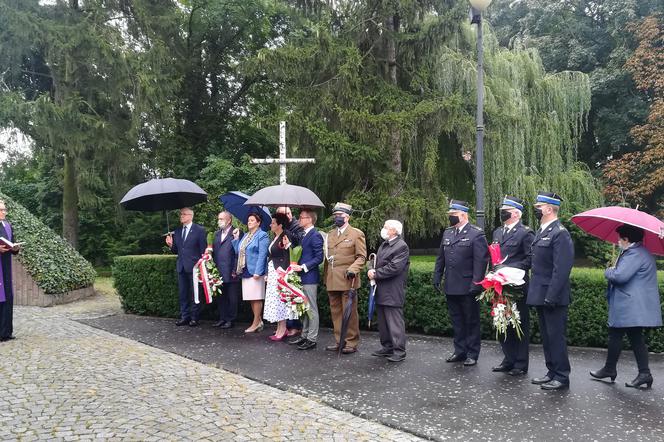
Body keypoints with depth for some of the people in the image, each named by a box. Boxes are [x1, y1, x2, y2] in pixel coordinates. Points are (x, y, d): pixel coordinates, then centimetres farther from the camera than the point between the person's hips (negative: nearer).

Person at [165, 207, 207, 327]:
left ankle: (194, 318, 9)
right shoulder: (177, 231, 13)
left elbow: (203, 250, -6)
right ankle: (184, 317, 18)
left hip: (194, 267, -5)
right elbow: (176, 251, 16)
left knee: (194, 294, 2)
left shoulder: (199, 230, -4)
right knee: (183, 294, 10)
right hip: (181, 267, 6)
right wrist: (171, 245, -5)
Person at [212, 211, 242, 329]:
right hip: (218, 273, 7)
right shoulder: (217, 234, 16)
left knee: (232, 297, 3)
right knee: (220, 296, 11)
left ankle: (230, 320, 11)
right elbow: (214, 252, 17)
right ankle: (222, 318, 21)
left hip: (230, 273, -6)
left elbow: (238, 253, -11)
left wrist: (235, 271, -13)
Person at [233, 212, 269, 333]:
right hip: (245, 271, 8)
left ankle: (256, 323, 4)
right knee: (251, 298, 10)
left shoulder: (262, 235, -5)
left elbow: (262, 254, -14)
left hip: (255, 271, -8)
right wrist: (236, 238, 5)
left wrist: (258, 271, -20)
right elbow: (238, 251, 15)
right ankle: (259, 321, 20)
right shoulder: (245, 236, 19)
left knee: (256, 298, -3)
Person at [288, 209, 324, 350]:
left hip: (310, 277, -9)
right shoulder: (304, 234, 15)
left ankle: (312, 339, 5)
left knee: (311, 308, -1)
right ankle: (304, 335, 25)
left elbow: (319, 258, -17)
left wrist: (303, 267, -18)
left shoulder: (315, 235, -13)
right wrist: (297, 266, 6)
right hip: (302, 277, 9)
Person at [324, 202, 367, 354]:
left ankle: (351, 343, 9)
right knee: (336, 312, 10)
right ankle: (339, 341, 20)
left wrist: (352, 269, -18)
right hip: (332, 281, 6)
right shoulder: (330, 234, 17)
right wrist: (326, 277, 11)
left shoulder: (356, 234, 1)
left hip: (347, 280, -5)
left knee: (349, 313, -1)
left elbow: (361, 257, -3)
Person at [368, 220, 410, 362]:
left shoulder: (401, 246, -12)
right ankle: (387, 347, 26)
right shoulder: (383, 245, 17)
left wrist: (376, 274, -14)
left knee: (395, 321, -5)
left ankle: (399, 351, 2)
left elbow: (394, 268, -20)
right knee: (383, 322, 15)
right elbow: (378, 262, 19)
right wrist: (372, 270, -3)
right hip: (381, 291, 9)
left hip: (393, 292, -9)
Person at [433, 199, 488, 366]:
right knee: (456, 321, 15)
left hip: (467, 288, -6)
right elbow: (440, 258, 16)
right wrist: (437, 277, 9)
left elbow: (481, 261, -14)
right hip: (451, 287, 6)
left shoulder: (476, 234, -9)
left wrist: (476, 284, -19)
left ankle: (472, 354, 18)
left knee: (471, 321, 7)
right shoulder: (447, 233, 11)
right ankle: (460, 351, 26)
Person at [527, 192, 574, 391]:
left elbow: (561, 269, -21)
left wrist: (551, 296, -23)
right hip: (540, 296, 9)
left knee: (556, 337, 1)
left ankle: (561, 377, 12)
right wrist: (534, 290, 14)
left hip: (553, 297, -9)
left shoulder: (560, 233, -16)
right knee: (546, 336, 17)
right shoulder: (541, 231, 13)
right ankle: (552, 372, 28)